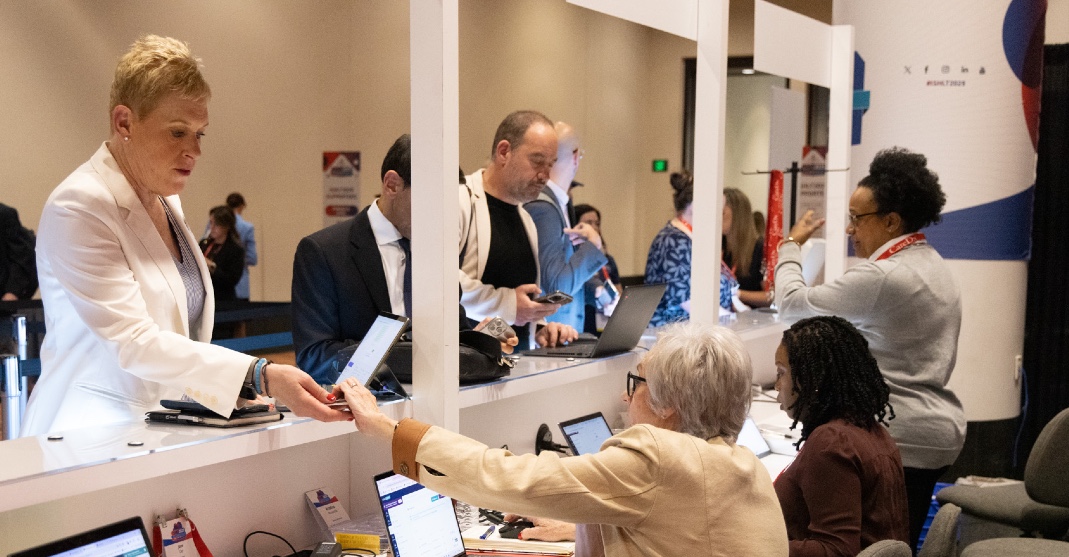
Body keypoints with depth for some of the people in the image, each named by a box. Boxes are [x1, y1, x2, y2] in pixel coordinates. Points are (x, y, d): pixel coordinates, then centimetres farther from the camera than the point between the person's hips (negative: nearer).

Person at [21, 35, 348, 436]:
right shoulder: (78, 208, -14)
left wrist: (232, 388, 5)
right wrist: (260, 376, -31)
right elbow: (133, 342, -22)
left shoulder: (167, 199, 12)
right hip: (94, 435, -8)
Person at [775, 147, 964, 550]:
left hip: (901, 437, -10)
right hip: (939, 428, 10)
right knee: (901, 543, 14)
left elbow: (792, 304, -12)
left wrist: (791, 245, 4)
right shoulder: (936, 267, 14)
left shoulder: (882, 277, -19)